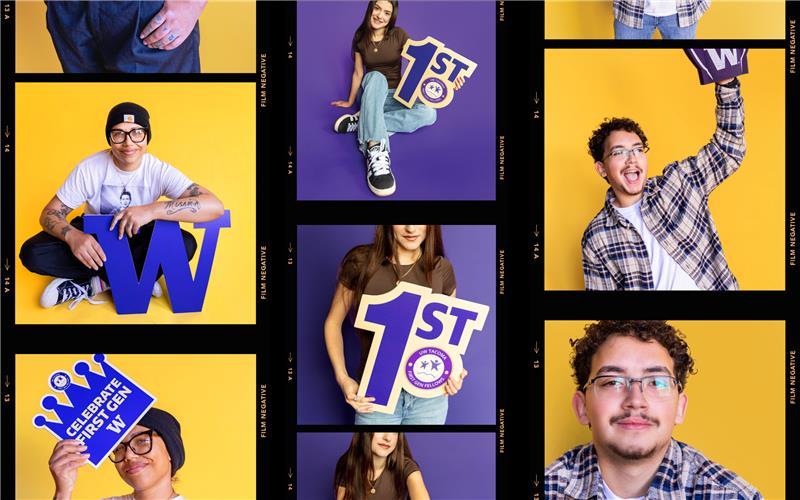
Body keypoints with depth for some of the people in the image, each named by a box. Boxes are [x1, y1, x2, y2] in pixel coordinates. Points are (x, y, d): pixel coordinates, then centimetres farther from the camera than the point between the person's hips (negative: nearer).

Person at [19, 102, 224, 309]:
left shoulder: (160, 171, -22)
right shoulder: (89, 168, -20)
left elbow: (214, 206, -34)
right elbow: (49, 213, -17)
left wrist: (152, 210, -46)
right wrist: (72, 235, -42)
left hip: (137, 239, 0)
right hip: (93, 236, 0)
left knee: (185, 244, -31)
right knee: (33, 253, -27)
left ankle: (92, 284, -23)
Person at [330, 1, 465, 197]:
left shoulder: (399, 35, -5)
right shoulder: (360, 37, -1)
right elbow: (358, 73, 7)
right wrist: (350, 101, 12)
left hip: (395, 95, 1)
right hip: (371, 94, 0)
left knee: (428, 113, -30)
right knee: (376, 76, -39)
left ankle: (363, 121, -33)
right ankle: (376, 149, -60)